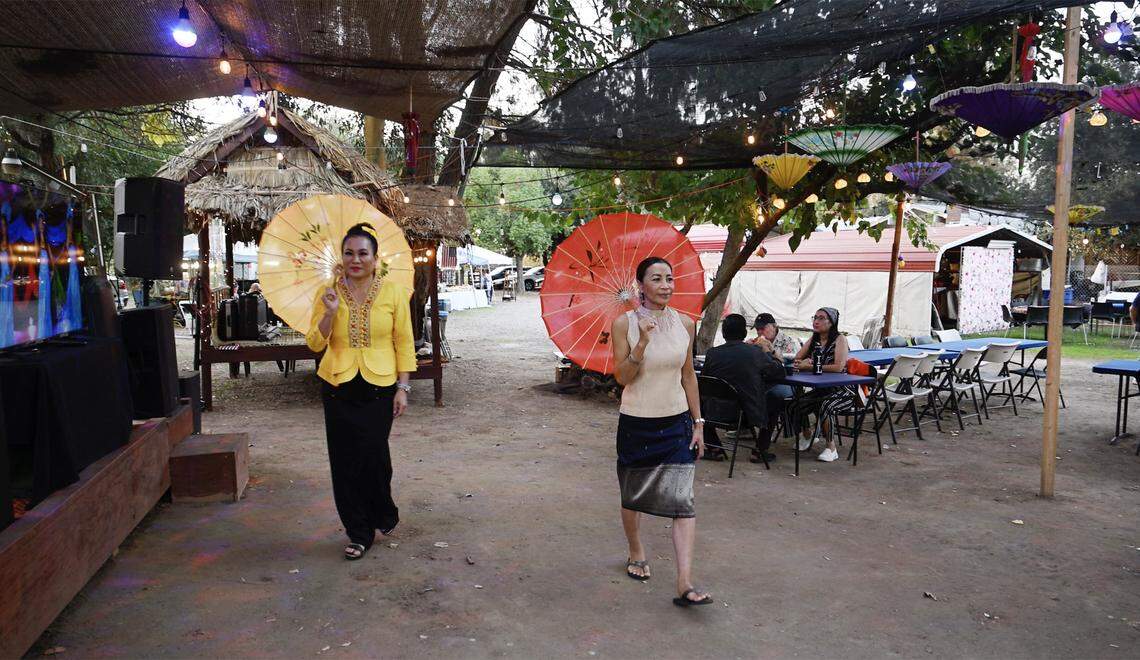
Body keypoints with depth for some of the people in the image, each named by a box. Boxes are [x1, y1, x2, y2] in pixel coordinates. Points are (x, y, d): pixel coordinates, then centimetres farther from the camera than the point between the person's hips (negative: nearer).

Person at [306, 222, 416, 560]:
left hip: (379, 385, -2)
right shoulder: (328, 294, 3)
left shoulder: (392, 292, -1)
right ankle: (359, 532, 17)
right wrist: (330, 313, -14)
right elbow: (315, 343, 2)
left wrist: (403, 387, -5)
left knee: (374, 453, -8)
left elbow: (404, 343, 0)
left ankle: (384, 513, 22)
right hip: (339, 386, 2)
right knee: (345, 460, 3)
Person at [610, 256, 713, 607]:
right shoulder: (624, 324, -9)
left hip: (677, 423, 2)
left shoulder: (685, 324, 1)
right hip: (636, 423, -2)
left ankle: (685, 584, -7)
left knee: (683, 500, -8)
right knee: (633, 497, 15)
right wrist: (642, 342, -25)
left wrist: (698, 423, 7)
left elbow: (688, 376, 8)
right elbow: (622, 377, -12)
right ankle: (636, 554, 41)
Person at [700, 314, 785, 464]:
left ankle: (714, 446, 25)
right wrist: (769, 351, 16)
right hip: (748, 415, -2)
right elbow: (780, 372, 0)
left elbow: (702, 378, 8)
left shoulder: (712, 353, -9)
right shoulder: (755, 352, -13)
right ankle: (760, 450, 23)